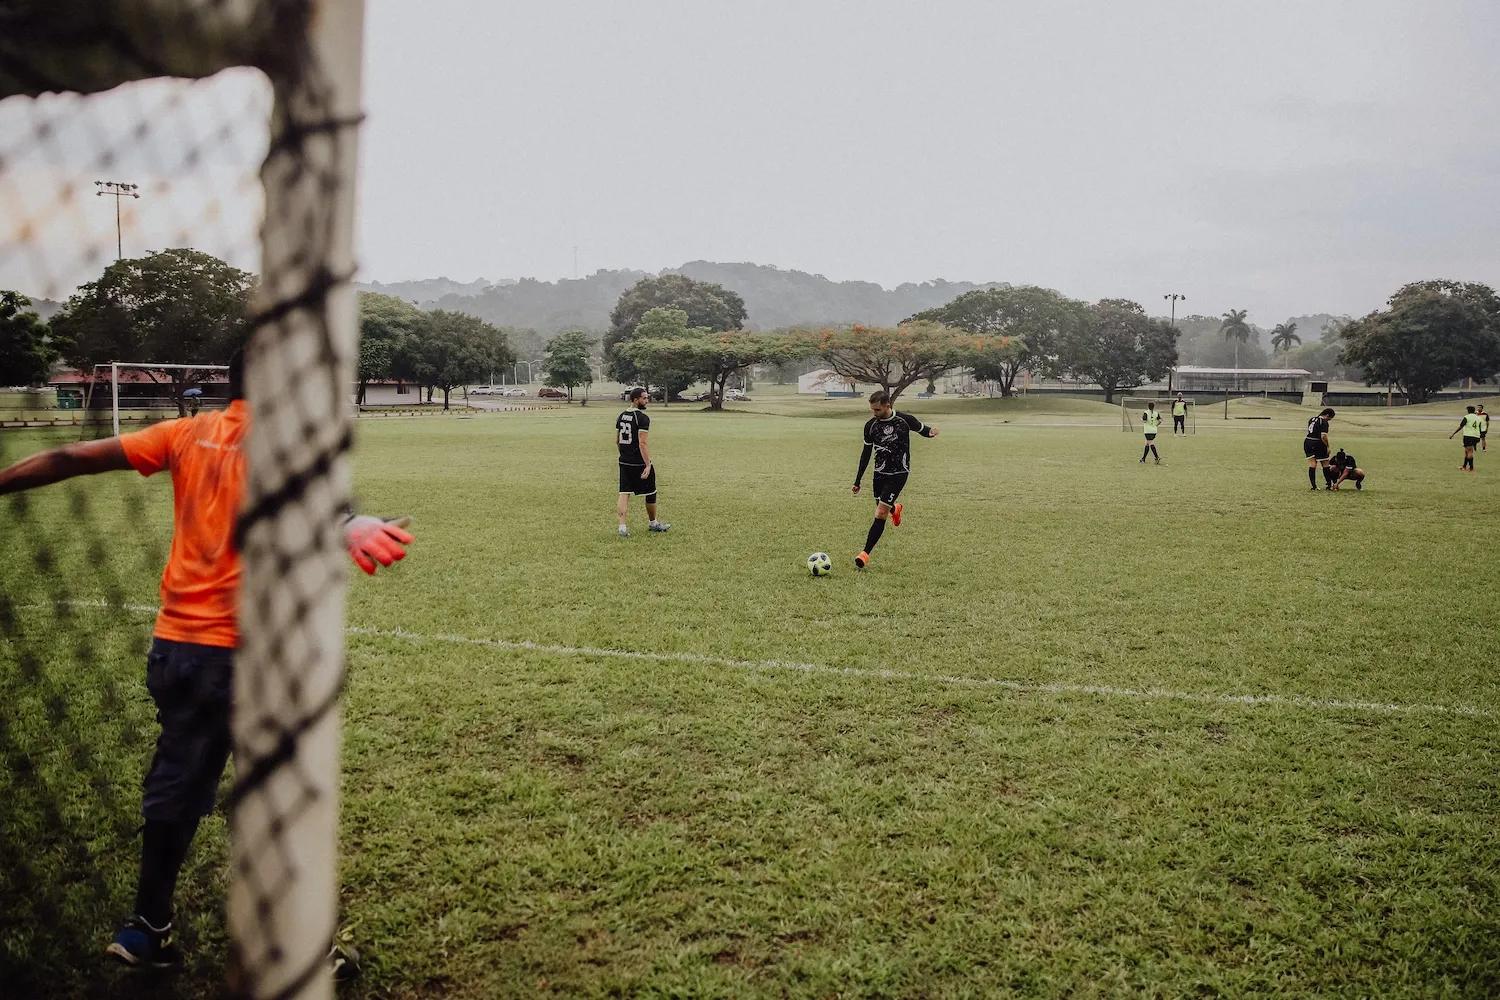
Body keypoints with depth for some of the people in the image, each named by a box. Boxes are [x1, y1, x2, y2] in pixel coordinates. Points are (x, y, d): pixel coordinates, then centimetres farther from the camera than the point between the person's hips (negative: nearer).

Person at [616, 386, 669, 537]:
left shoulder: (621, 417, 8)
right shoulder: (643, 418, -16)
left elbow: (616, 440, 14)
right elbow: (642, 443, -22)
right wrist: (648, 465, -22)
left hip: (624, 462, 7)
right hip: (639, 463, -7)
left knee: (624, 494, 5)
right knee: (650, 494, 11)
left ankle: (622, 527, -2)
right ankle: (653, 523, 26)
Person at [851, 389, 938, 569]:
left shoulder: (905, 420, -12)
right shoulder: (870, 425, -3)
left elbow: (923, 430, 5)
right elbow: (866, 453, 8)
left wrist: (931, 432, -21)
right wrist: (857, 481, 10)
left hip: (898, 473, -4)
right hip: (880, 472, 4)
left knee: (880, 513, -12)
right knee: (882, 510, 12)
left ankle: (865, 553, -8)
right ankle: (895, 509, 51)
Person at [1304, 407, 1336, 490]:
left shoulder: (1312, 419, 10)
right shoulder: (1324, 422, -13)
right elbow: (1323, 436, -21)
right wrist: (1327, 447, -11)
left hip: (1307, 442, 6)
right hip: (1318, 444, -6)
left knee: (1312, 465, 7)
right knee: (1325, 465, 9)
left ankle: (1313, 485, 3)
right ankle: (1330, 485, 16)